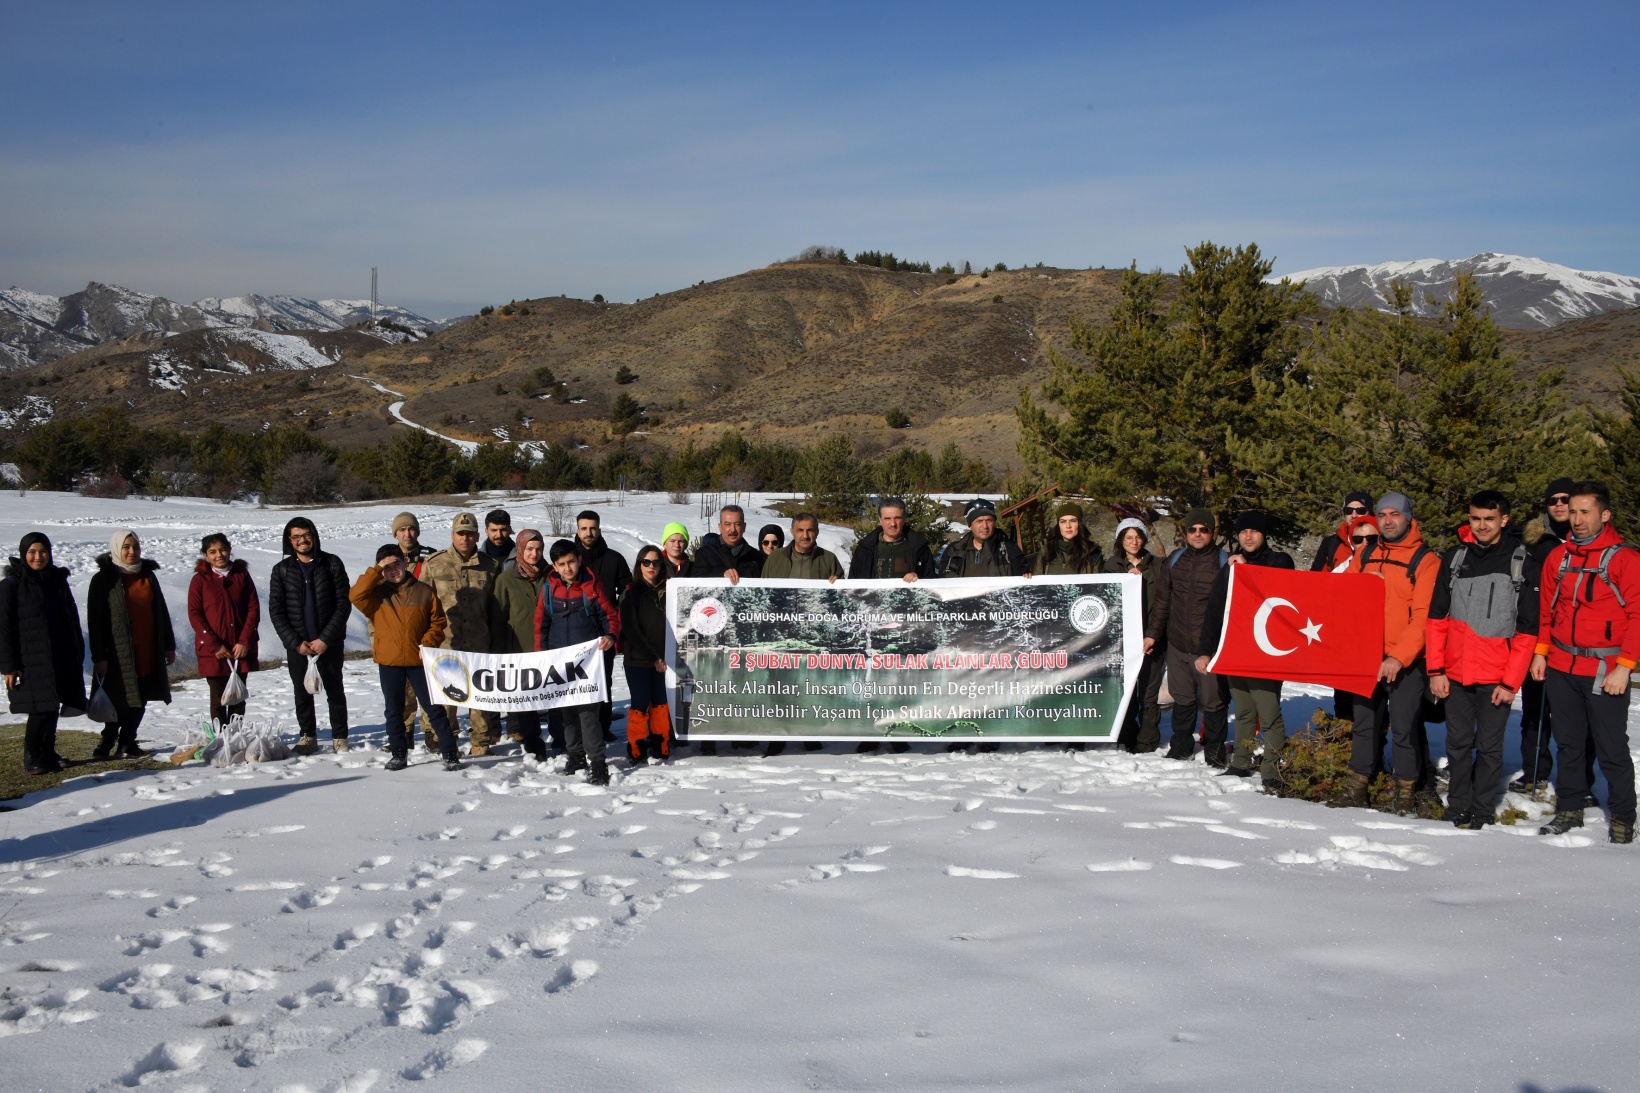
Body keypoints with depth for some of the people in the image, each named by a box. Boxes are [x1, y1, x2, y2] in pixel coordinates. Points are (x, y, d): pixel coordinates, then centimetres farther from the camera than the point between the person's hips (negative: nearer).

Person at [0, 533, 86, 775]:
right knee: (41, 710, -8)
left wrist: (77, 655, 12)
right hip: (31, 662, -5)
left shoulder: (58, 581, 11)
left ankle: (48, 755, 20)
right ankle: (32, 759, 4)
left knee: (52, 708, 9)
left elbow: (72, 620, 16)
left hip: (60, 660, 5)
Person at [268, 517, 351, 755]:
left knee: (335, 690, 5)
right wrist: (296, 642, -9)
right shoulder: (282, 570, 3)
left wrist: (326, 639, -12)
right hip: (297, 644, 1)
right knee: (302, 692, 8)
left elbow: (343, 604, -5)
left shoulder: (332, 564, -2)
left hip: (329, 642, -1)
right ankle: (307, 736, 21)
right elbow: (275, 610, 1)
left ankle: (340, 738, 14)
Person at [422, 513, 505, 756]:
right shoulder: (434, 564, 4)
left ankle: (481, 741, 15)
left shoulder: (490, 566, 8)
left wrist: (495, 640, 9)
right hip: (444, 643, -1)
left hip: (479, 644, 1)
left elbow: (494, 608, 12)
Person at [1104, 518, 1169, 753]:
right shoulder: (1112, 566, 10)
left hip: (1151, 639, -1)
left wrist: (1153, 635, -11)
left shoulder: (1158, 566, 6)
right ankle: (1126, 740, 11)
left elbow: (1163, 602, -1)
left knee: (1148, 694, -2)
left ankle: (1147, 744, 3)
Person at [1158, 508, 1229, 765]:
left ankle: (1215, 750, 16)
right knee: (1182, 699, 15)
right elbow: (1162, 599, 15)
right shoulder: (1175, 560, 9)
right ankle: (1181, 745, 28)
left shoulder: (1223, 561, -3)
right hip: (1178, 644, 4)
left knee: (1212, 701, 1)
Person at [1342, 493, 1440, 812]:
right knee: (1365, 723, 10)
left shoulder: (1425, 560, -5)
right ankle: (1357, 786, 18)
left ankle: (1407, 792, 12)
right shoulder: (1365, 555, 11)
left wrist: (1399, 657, -20)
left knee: (1404, 728, 0)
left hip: (1406, 661, -4)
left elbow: (1424, 616, -12)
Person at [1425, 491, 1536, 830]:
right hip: (1455, 673, 3)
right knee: (1458, 744, 9)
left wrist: (1511, 681, -8)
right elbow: (1437, 618, 8)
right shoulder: (1455, 558, 7)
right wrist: (1435, 669, 0)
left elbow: (1527, 630, -2)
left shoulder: (1521, 562, -1)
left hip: (1496, 676, -3)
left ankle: (1482, 813, 12)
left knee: (1489, 747, 3)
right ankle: (1457, 809, 19)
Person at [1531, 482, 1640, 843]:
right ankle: (1569, 808, 24)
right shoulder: (1558, 556, 8)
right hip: (1560, 668, 5)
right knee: (1567, 742, 13)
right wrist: (1540, 652, 7)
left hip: (1606, 673, -5)